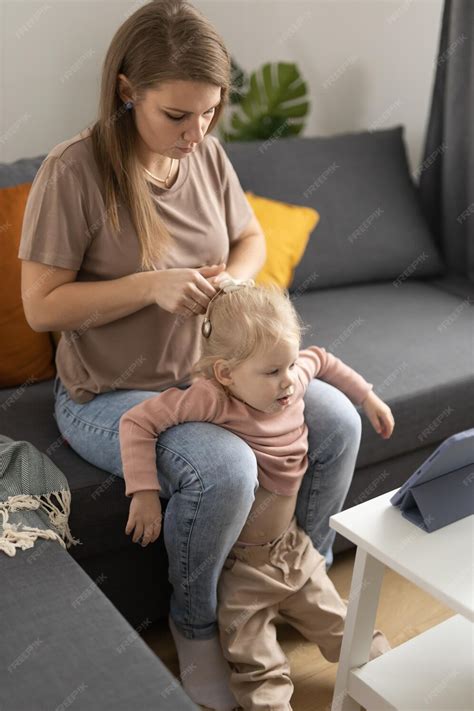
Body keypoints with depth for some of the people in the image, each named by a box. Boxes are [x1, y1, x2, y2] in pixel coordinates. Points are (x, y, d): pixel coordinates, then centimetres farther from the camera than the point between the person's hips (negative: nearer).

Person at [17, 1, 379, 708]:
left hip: (204, 372, 6)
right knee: (225, 467, -31)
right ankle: (196, 625, 1)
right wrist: (151, 285, -28)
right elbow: (41, 306, -17)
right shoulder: (74, 171, -19)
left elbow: (251, 237, 13)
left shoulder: (207, 155, -2)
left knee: (339, 421, -5)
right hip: (108, 396, -6)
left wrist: (232, 278, -10)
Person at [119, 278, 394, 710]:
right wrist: (144, 492, -29)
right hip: (241, 564, -5)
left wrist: (367, 396, 16)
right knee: (259, 670, 0)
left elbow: (322, 360, 15)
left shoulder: (294, 380, -8)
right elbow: (136, 422, -26)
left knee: (345, 631, 17)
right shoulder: (210, 399, -28)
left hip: (295, 546, 6)